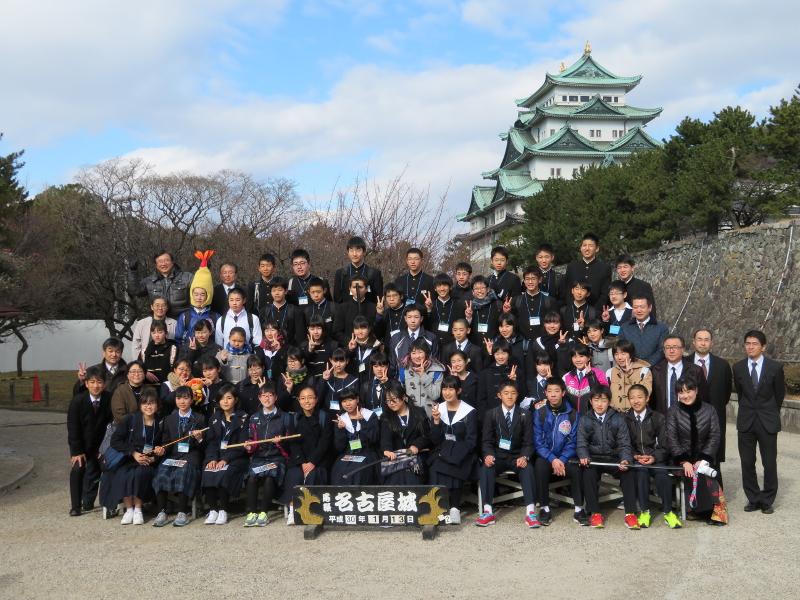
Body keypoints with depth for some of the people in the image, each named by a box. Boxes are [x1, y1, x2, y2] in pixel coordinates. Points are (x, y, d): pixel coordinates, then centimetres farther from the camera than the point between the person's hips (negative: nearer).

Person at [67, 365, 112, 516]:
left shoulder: (108, 399, -18)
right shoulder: (78, 400, -21)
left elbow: (109, 423, -11)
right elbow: (72, 427, -16)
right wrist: (77, 451, -17)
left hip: (98, 443, 1)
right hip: (79, 442, -1)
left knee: (94, 471, 0)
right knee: (77, 470, -8)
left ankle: (88, 502, 15)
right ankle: (75, 505, 0)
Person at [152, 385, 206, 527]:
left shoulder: (199, 419, 10)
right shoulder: (169, 420, 19)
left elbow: (203, 447, 9)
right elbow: (166, 442, 18)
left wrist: (199, 438, -12)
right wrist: (161, 449, -4)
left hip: (190, 456, -3)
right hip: (173, 456, 3)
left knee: (182, 473, -34)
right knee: (161, 473, -28)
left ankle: (182, 513, -29)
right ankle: (162, 513, -24)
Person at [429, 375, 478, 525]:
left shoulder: (469, 412, 1)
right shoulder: (438, 410, 10)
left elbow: (471, 441, -5)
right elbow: (435, 441, 4)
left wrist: (452, 456, -16)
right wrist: (436, 421, -12)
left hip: (461, 455, -3)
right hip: (441, 453, 3)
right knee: (435, 468, -29)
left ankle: (454, 508, -21)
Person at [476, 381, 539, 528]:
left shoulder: (524, 415, 3)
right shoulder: (491, 414, 3)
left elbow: (528, 442, -1)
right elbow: (487, 440, 0)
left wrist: (524, 457, -22)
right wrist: (488, 455, -22)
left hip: (517, 456, 0)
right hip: (498, 456, 0)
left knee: (527, 469, -32)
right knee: (486, 468, -30)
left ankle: (530, 513, -34)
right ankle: (487, 512, -31)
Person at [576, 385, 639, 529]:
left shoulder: (617, 419, 5)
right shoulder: (585, 420, 6)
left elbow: (624, 444, 1)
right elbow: (581, 443, -1)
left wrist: (626, 460, -21)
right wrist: (584, 456, -25)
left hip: (613, 458, 0)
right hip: (593, 458, 0)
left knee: (628, 471, -30)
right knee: (588, 471, -33)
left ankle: (630, 513, -22)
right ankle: (594, 513, -24)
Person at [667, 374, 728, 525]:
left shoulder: (709, 410, 4)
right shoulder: (673, 411, 0)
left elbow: (714, 437, -1)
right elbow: (671, 439, -5)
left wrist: (703, 459, -13)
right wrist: (684, 461, -17)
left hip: (702, 457, 1)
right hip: (682, 458, -1)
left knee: (700, 472, -29)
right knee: (699, 475, -28)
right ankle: (709, 512, -12)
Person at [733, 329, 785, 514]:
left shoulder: (775, 367, -6)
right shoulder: (738, 368, 1)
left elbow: (780, 393, 7)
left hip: (768, 422, -2)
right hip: (746, 421, 2)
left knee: (769, 463, 2)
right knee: (747, 463, 6)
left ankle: (767, 501, 15)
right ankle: (753, 499, 18)